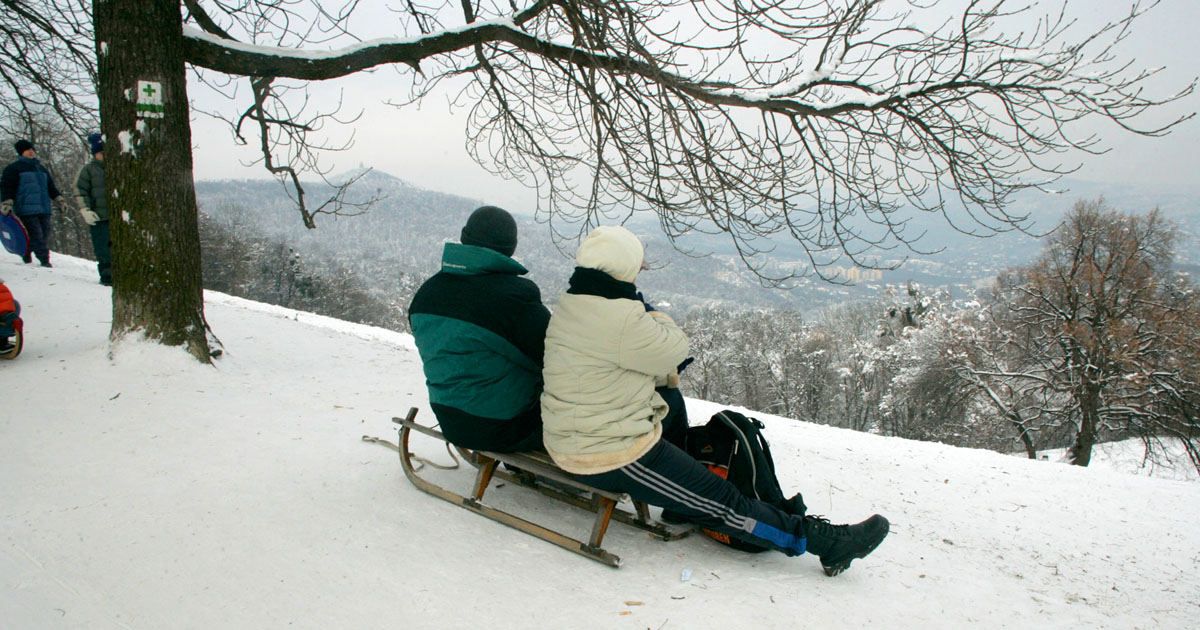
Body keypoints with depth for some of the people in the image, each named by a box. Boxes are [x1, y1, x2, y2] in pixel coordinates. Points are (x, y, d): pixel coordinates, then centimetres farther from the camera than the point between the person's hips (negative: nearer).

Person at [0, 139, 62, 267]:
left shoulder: (41, 168, 23)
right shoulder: (13, 169, 3)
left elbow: (51, 186, 30)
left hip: (44, 210, 7)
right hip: (26, 210, -7)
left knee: (45, 235, 3)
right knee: (35, 235, -13)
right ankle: (44, 260, -17)